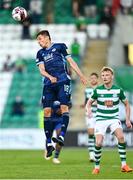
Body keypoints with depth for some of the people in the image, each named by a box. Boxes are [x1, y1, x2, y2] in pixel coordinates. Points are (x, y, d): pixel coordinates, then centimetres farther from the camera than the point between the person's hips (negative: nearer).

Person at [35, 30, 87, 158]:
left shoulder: (59, 47, 8)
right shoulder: (40, 53, 18)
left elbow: (70, 61, 7)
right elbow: (42, 69, 8)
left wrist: (81, 76, 1)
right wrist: (50, 77, -13)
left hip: (63, 81, -4)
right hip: (48, 84, 4)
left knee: (64, 106, -18)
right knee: (46, 110, -5)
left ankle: (62, 136, -28)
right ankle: (49, 143, -2)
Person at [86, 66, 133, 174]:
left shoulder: (118, 90, -5)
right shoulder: (98, 90, -7)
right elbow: (89, 102, 7)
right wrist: (89, 110, -16)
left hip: (114, 118, 0)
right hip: (101, 119, 0)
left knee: (121, 136, -25)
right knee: (98, 143, -15)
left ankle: (124, 165, -18)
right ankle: (97, 167, 6)